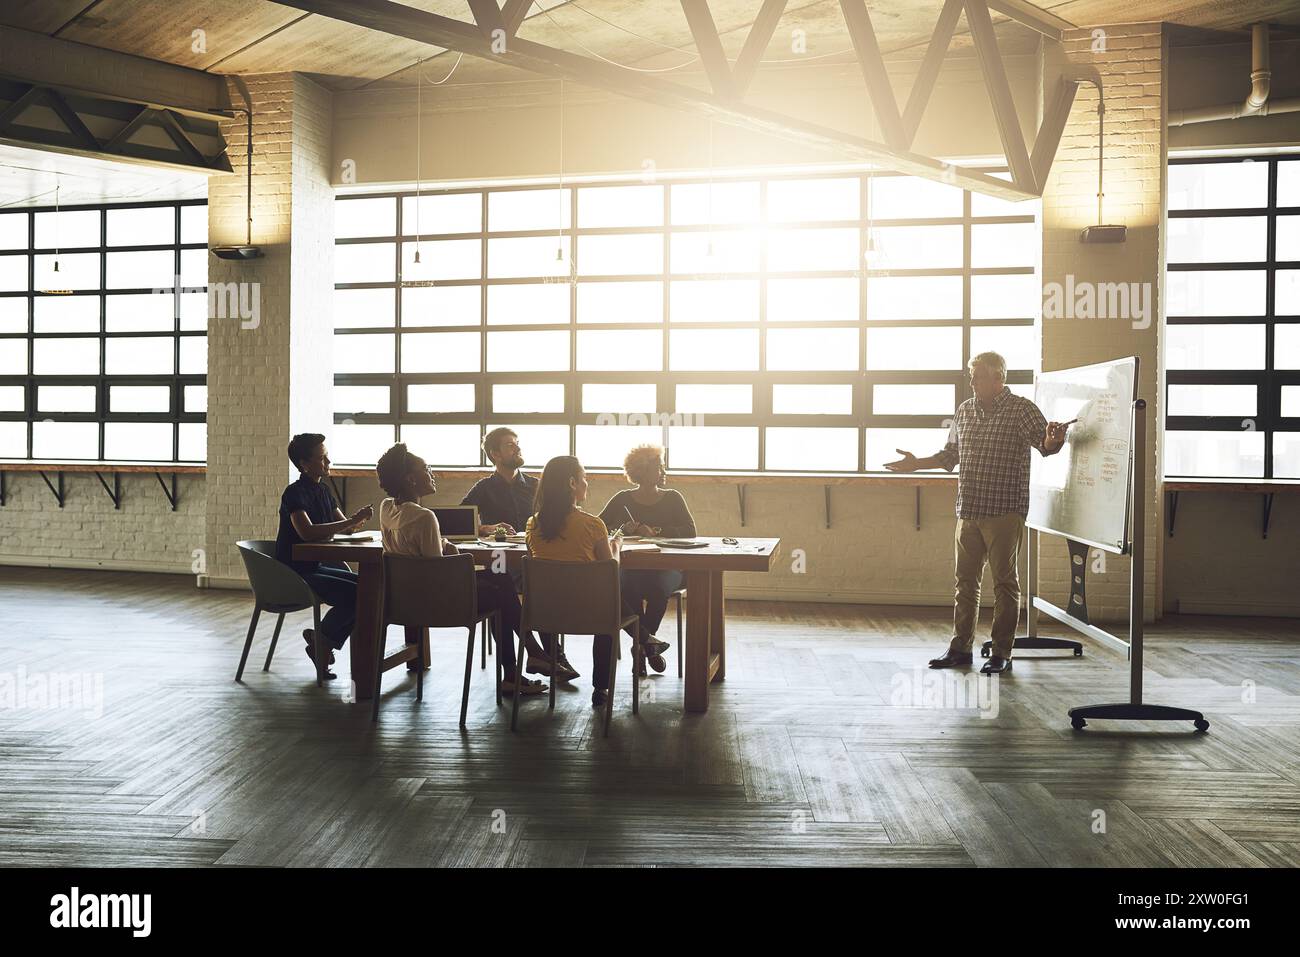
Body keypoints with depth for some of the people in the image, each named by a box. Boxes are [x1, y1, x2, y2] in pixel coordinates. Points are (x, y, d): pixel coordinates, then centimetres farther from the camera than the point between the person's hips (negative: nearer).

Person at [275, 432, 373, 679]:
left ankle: (323, 641, 3)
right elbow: (307, 531, -31)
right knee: (353, 594, -24)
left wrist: (356, 520, -9)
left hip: (318, 565, 9)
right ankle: (320, 639, 1)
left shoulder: (323, 490, 12)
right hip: (296, 573, -9)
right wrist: (352, 521, -30)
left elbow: (344, 527, 16)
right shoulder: (295, 493, -14)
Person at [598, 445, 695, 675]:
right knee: (627, 587, -33)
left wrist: (655, 532, -15)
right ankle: (647, 639, -17)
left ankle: (643, 642, -12)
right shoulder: (622, 499, 10)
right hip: (631, 567, 0)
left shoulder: (672, 498, 10)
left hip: (667, 567, 0)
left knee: (658, 587, -33)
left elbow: (690, 531, -3)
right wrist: (623, 530, -15)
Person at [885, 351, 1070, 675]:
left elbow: (1046, 444, -14)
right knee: (965, 581, 10)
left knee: (1005, 582, 2)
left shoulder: (1022, 410, -4)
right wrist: (917, 464, 21)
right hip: (968, 512, 6)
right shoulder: (964, 411, 14)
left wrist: (1053, 440, -36)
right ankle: (960, 648, 19)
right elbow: (950, 454, 24)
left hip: (1004, 512, -6)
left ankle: (1001, 654, 9)